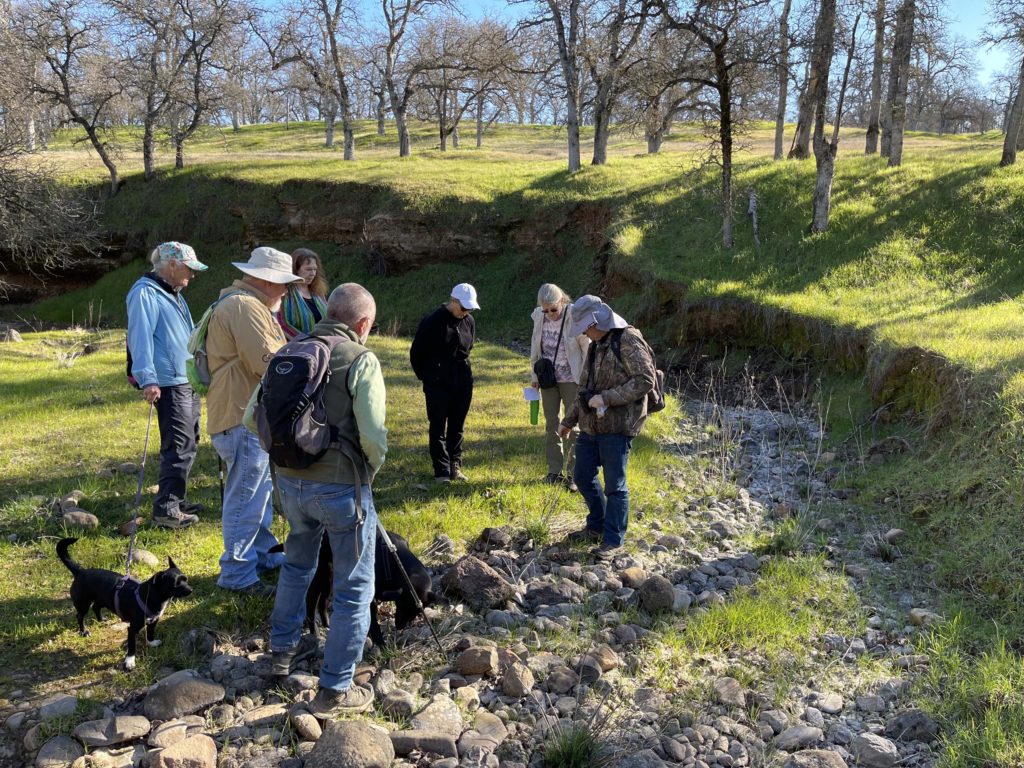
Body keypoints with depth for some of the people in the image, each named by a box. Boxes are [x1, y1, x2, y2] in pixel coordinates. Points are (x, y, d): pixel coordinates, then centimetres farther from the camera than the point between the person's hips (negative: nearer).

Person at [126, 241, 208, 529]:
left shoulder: (173, 294, 18)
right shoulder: (145, 293, -13)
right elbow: (140, 337, -21)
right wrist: (148, 379, -28)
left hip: (187, 381, 10)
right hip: (169, 384, -10)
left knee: (188, 445, 17)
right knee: (179, 448, -10)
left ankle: (174, 498, 28)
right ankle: (166, 509, -5)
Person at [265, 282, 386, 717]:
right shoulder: (360, 361, -15)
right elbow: (373, 435, -21)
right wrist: (372, 469, 0)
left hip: (290, 481, 6)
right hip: (340, 486, -6)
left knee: (297, 562, 30)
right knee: (354, 588, 9)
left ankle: (283, 649, 46)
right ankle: (335, 690, 15)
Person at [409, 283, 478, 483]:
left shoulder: (469, 322, 4)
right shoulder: (432, 321, -12)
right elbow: (416, 352, -3)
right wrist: (425, 377, 4)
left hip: (463, 382, 5)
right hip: (438, 383, -5)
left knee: (457, 426, 10)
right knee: (438, 427, 0)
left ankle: (455, 466, 20)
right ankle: (442, 471, 3)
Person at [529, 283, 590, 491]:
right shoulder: (539, 316, -6)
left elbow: (588, 349, -10)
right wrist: (534, 374, 11)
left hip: (571, 379, -4)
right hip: (548, 379, 4)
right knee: (551, 425, 11)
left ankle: (573, 473, 9)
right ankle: (555, 471, 21)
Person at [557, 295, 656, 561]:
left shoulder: (629, 340, -12)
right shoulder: (596, 345, 16)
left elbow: (645, 381, -19)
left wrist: (607, 398, -21)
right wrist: (569, 420, 25)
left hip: (617, 427, -9)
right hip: (590, 426, 9)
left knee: (614, 484, -1)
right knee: (584, 478, 15)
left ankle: (613, 541, 10)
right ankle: (596, 527, 33)